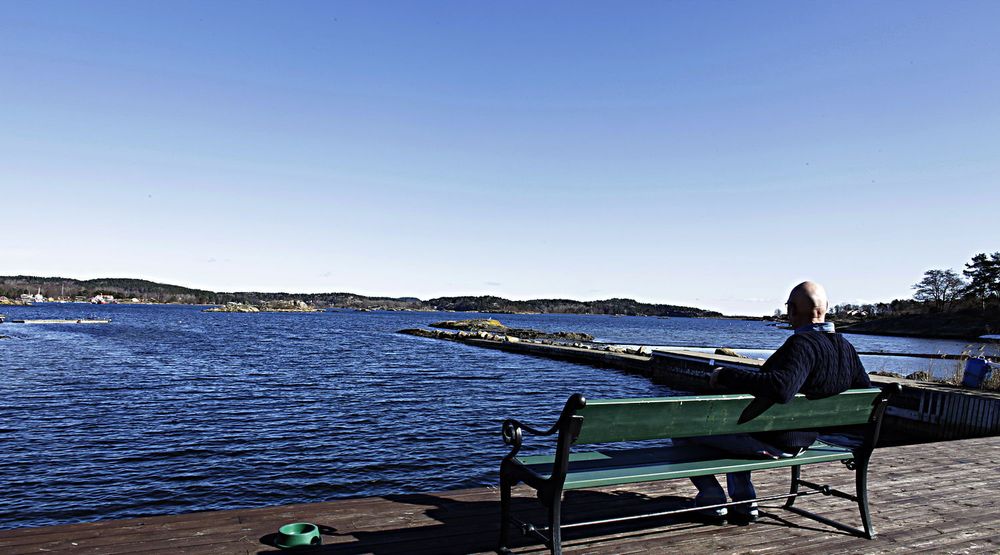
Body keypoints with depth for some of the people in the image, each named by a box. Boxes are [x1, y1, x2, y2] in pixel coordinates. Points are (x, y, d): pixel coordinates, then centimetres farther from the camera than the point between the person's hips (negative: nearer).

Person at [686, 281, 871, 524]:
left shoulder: (803, 343, -28)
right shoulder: (847, 348, -1)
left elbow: (782, 388, -44)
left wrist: (727, 376, -35)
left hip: (769, 442, -9)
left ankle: (712, 500, 9)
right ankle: (745, 504, 32)